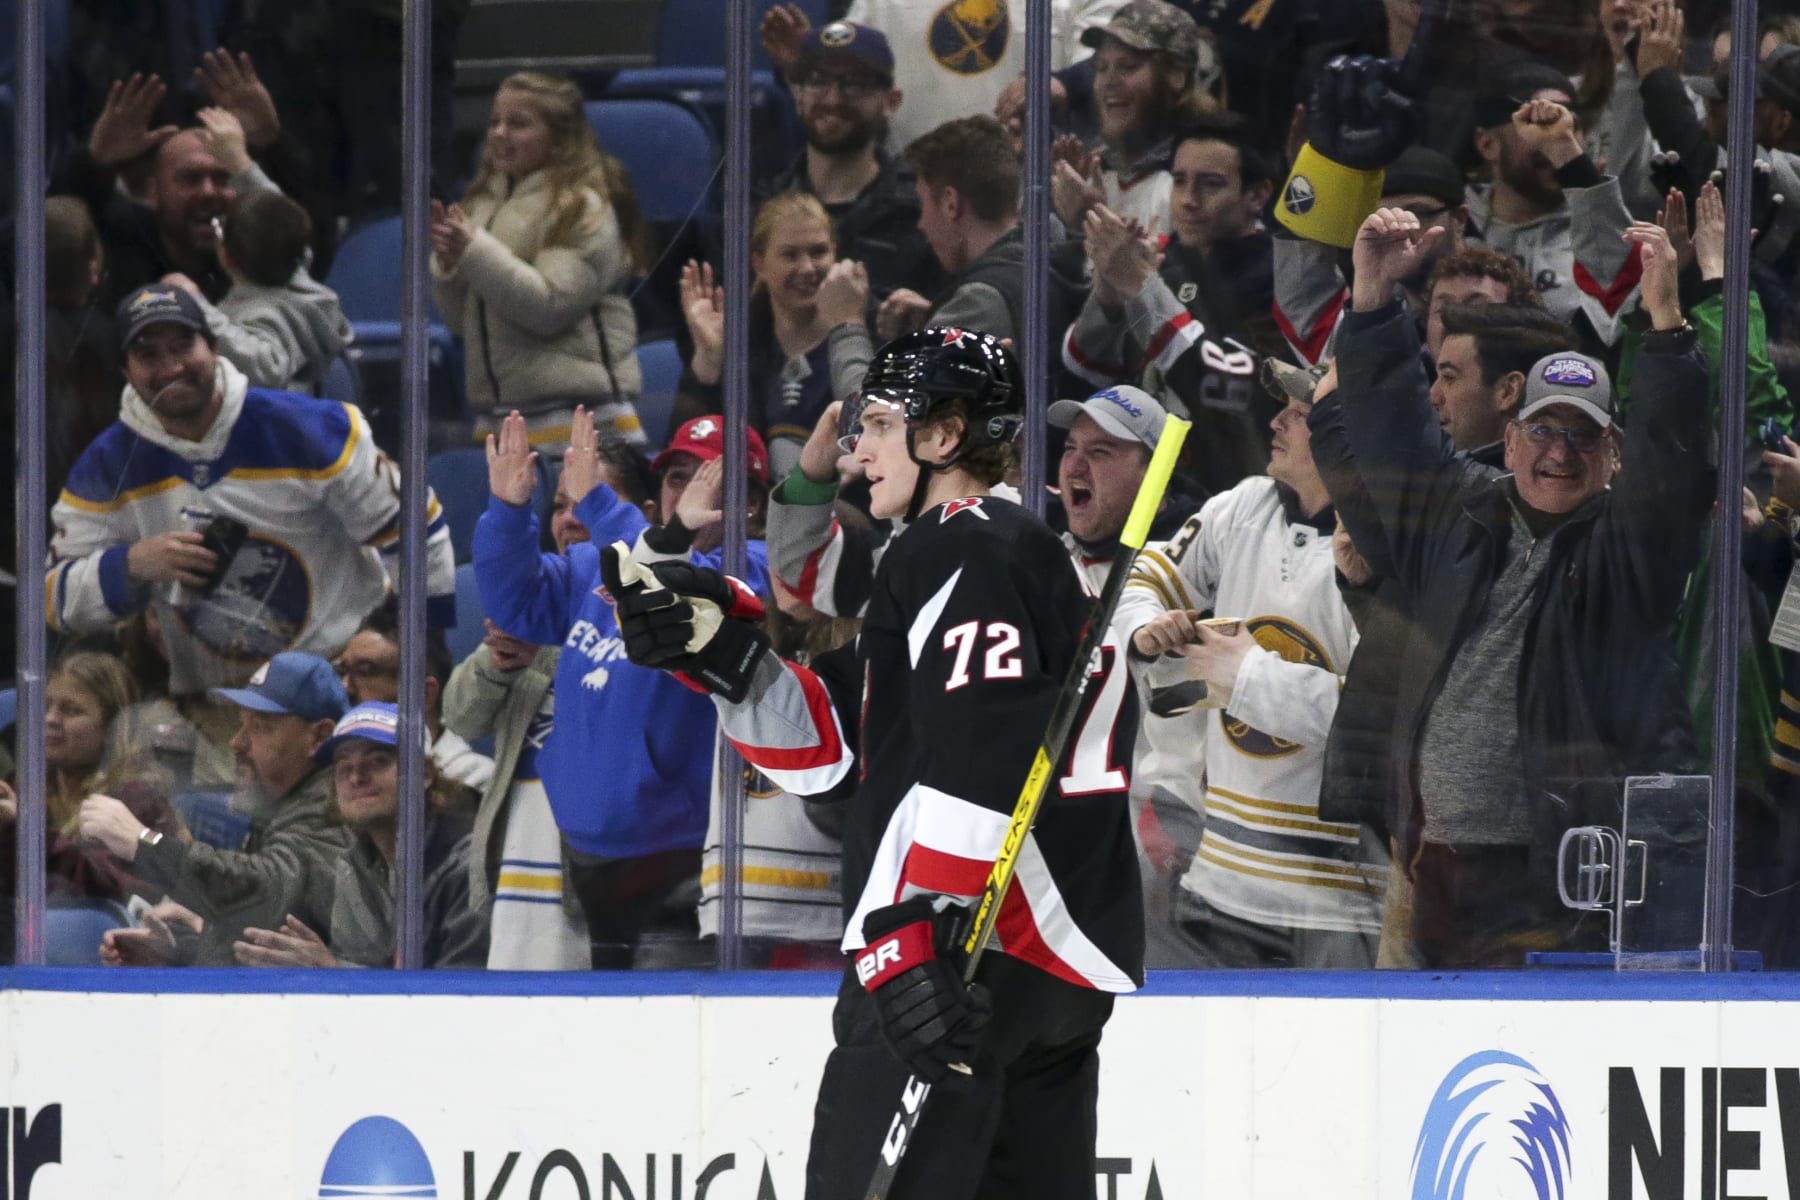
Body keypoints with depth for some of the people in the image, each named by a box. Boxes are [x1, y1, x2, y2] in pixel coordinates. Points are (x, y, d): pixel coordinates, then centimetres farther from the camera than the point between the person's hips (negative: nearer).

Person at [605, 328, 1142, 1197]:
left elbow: (981, 758, -22)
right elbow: (832, 748, 21)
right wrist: (719, 650, 8)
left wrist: (903, 931, -29)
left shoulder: (962, 550, -8)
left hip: (968, 953, -11)